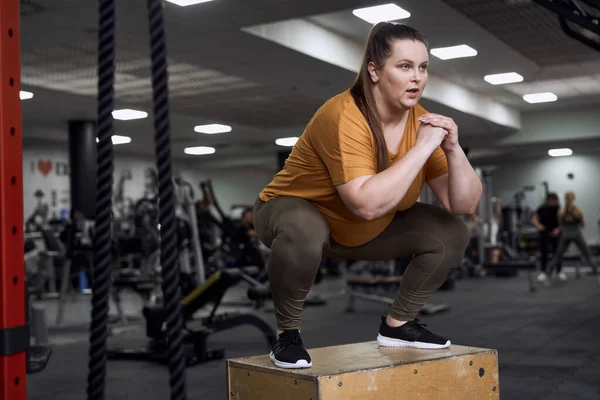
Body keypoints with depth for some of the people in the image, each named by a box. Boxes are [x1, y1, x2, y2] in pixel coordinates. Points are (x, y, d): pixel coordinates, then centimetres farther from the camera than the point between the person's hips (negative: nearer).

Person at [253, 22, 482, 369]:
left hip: (368, 230, 6)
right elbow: (368, 204, -43)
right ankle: (287, 333, -14)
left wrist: (453, 149, -27)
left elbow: (465, 204, -11)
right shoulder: (343, 117, -31)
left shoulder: (420, 121, -10)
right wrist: (422, 149, -38)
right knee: (303, 232, -40)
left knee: (451, 233, -5)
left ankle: (398, 324, 12)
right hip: (296, 210, -6)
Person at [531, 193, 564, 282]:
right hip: (544, 234, 0)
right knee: (543, 253, 1)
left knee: (558, 253, 3)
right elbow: (534, 219, -5)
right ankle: (543, 272, 9)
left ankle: (559, 271, 16)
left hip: (555, 234, 0)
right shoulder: (542, 208, -5)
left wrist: (558, 229, -20)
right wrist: (538, 225, -25)